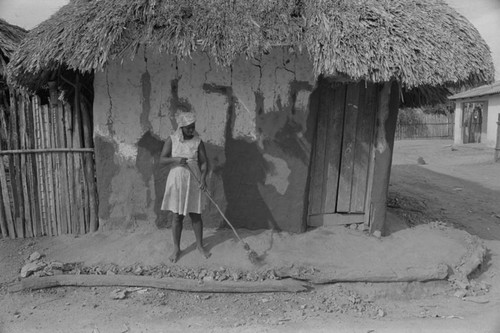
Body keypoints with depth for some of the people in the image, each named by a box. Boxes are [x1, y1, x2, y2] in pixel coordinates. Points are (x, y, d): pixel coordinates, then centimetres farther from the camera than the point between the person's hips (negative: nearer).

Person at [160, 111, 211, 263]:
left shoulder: (198, 141, -1)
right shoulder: (171, 140, -2)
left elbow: (204, 162, -2)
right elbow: (162, 159, -2)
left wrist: (203, 177, -19)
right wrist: (176, 160, -21)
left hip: (193, 182, 0)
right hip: (176, 181, 0)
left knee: (196, 215, 7)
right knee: (177, 216, 6)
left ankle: (200, 245, 24)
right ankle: (176, 248, 20)